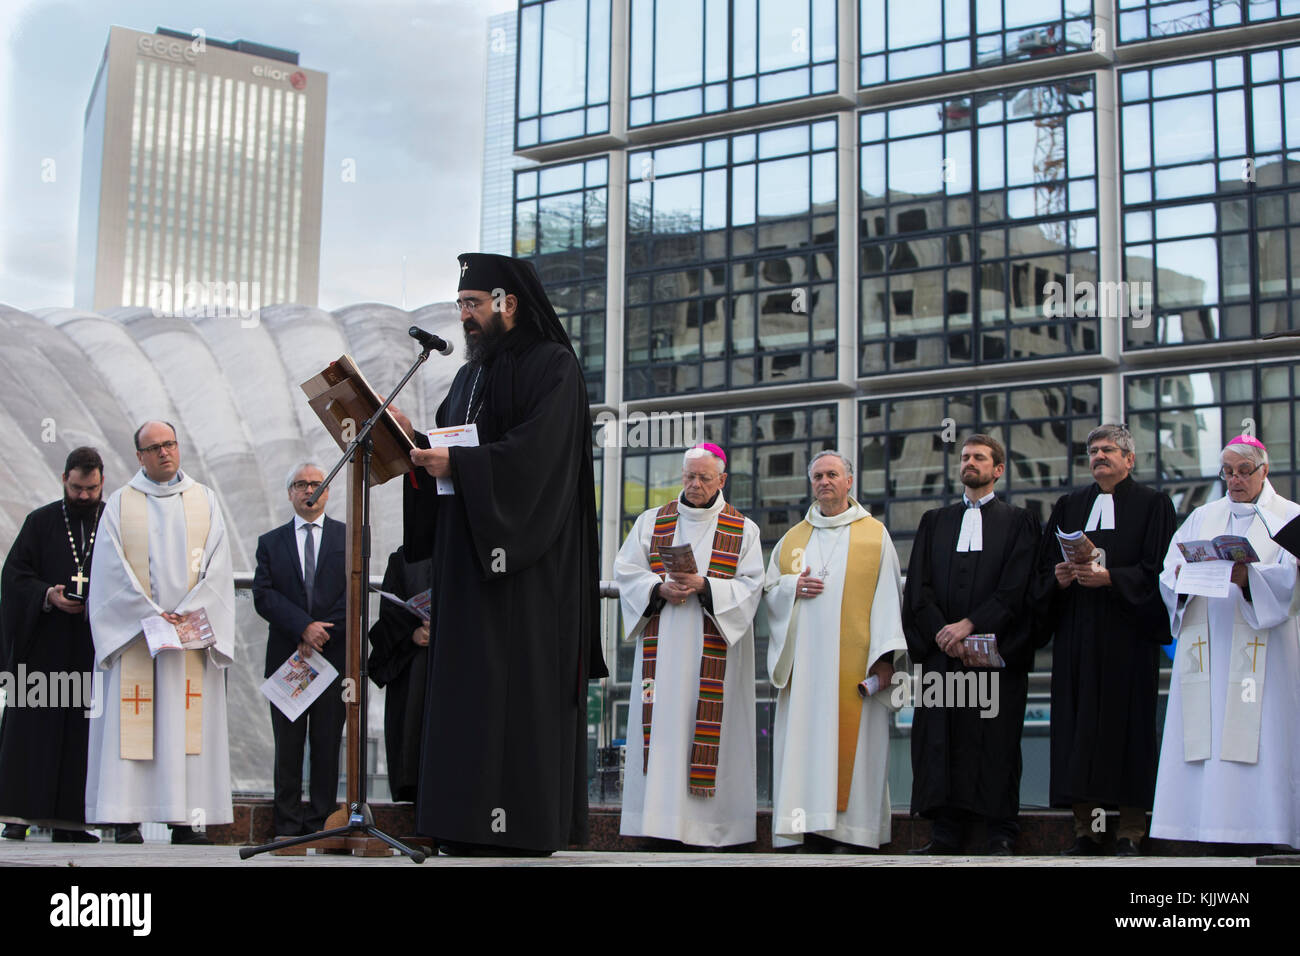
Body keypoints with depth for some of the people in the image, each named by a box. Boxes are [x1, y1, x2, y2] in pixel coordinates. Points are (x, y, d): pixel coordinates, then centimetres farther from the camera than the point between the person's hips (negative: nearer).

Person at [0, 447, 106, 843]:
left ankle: (68, 820, 2)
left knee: (82, 732, -1)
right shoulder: (40, 522, 8)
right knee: (33, 728, -4)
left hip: (94, 645, 1)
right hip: (44, 643, 0)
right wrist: (48, 595, -15)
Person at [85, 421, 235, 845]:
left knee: (189, 724, -3)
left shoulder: (204, 500, 12)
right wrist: (152, 615, -12)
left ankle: (186, 818, -3)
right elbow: (112, 569, -1)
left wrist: (189, 611, -11)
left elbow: (217, 564, 3)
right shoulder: (120, 504, 8)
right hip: (133, 630, -1)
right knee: (133, 720, -6)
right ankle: (126, 819, -5)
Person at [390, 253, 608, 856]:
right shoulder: (471, 375, 21)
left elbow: (536, 451, -17)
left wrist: (458, 464, -19)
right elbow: (450, 451, 19)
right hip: (468, 559, 8)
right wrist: (414, 441, 1)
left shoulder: (552, 366, -5)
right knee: (465, 689, 4)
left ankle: (522, 824, -8)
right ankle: (469, 829, 6)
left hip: (524, 562, -8)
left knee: (518, 688, -10)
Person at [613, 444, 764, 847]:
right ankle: (659, 810, -1)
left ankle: (709, 820, -3)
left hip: (714, 645, -2)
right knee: (663, 719, -3)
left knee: (710, 720, -6)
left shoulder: (743, 530, 7)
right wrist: (660, 588, -11)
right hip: (661, 644, 2)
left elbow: (750, 585, -1)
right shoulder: (652, 522, 13)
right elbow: (626, 570, 7)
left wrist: (703, 586, -15)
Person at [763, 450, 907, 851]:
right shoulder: (792, 539, 17)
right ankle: (809, 824, 0)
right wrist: (792, 587, -4)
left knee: (850, 740, -6)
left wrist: (885, 655, -9)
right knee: (804, 741, -2)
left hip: (854, 663, -3)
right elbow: (768, 591, 19)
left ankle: (849, 828, -3)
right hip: (804, 663, 3)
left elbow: (887, 598, 0)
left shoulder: (875, 534, 6)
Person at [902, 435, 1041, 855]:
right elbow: (918, 586, 7)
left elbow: (1015, 588, -4)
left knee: (996, 742, -3)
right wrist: (942, 633, -8)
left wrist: (968, 624, -13)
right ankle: (948, 833, 5)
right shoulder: (935, 521, 17)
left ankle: (1001, 836, 4)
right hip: (941, 650, 3)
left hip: (996, 650, -3)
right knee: (942, 741, 0)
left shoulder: (1018, 522, 8)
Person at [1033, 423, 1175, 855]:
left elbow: (1155, 569, -4)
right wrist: (1059, 577, -6)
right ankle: (1085, 827, 1)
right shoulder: (1069, 506, 18)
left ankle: (1130, 831, -2)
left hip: (1127, 633, -4)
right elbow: (1043, 567, 14)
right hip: (1076, 636, 4)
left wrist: (1110, 577, -16)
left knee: (1127, 723, -6)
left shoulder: (1152, 503, 6)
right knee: (1078, 726, -1)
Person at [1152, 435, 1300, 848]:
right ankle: (1201, 833, -4)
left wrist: (1247, 577, -26)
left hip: (1261, 653, -3)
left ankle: (1258, 837, -8)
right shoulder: (1202, 518, 19)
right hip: (1205, 650, 3)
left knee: (1255, 747, -10)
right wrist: (1183, 575, -15)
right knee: (1200, 750, -4)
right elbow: (1168, 576, 9)